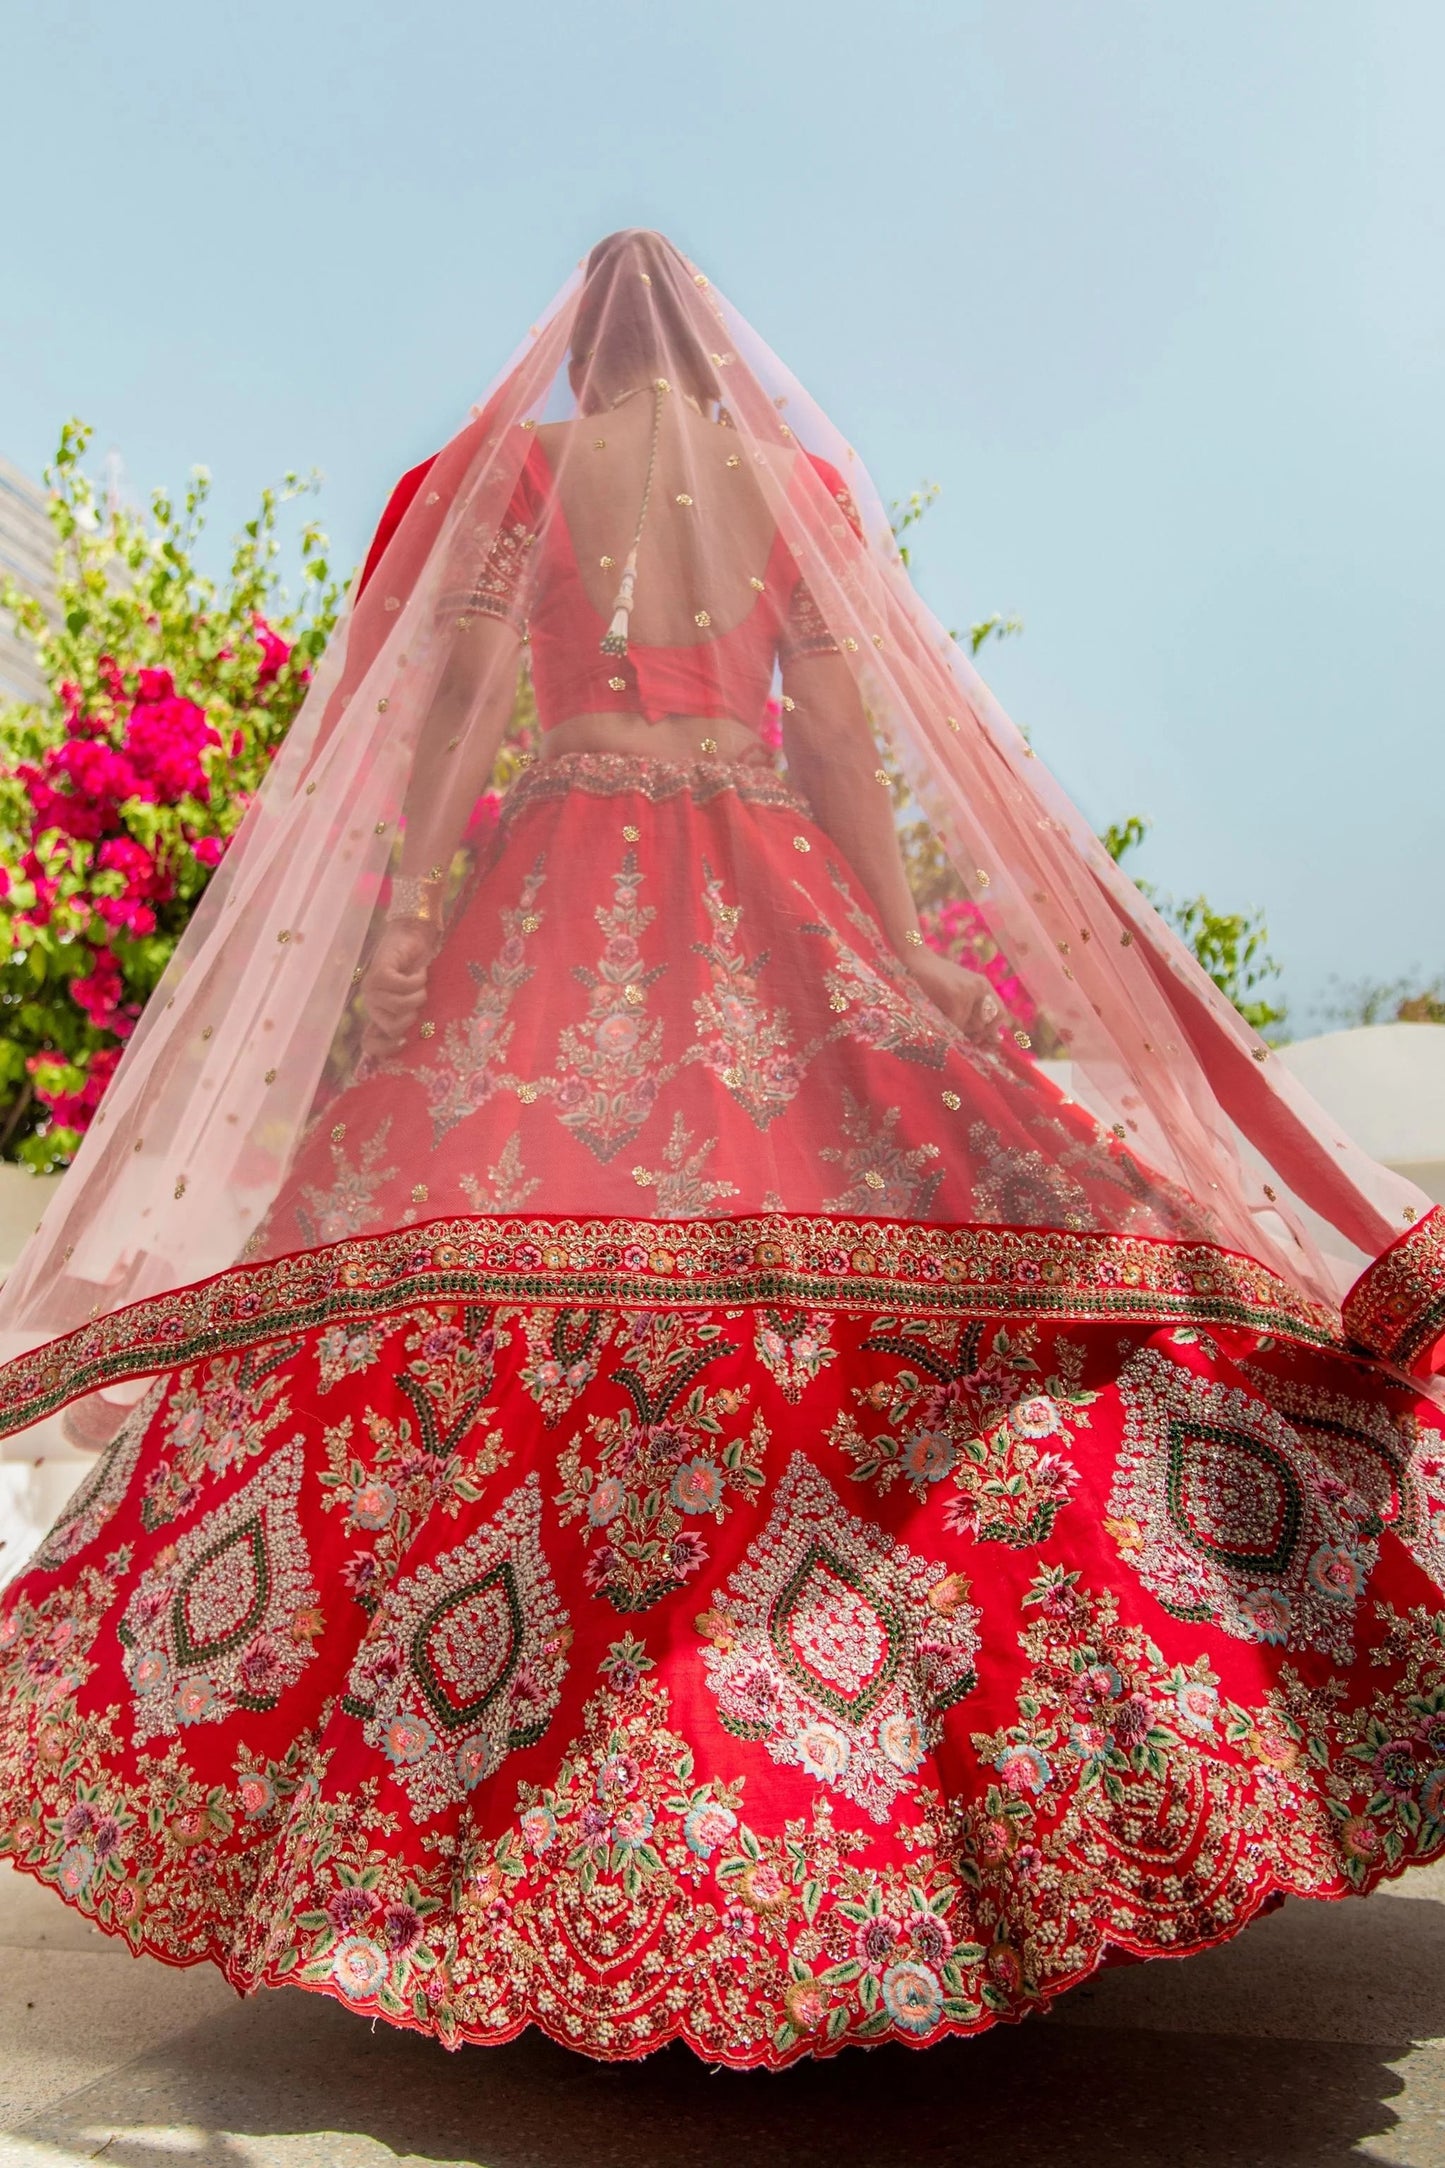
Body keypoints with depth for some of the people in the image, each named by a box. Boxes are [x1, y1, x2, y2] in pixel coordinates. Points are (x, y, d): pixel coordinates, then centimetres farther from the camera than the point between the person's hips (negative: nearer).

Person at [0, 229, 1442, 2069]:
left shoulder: (502, 476, 13)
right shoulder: (792, 478, 14)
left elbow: (431, 732, 4)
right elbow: (854, 735, 6)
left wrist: (401, 937, 5)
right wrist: (905, 957, 6)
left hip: (546, 916, 0)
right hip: (765, 912, 0)